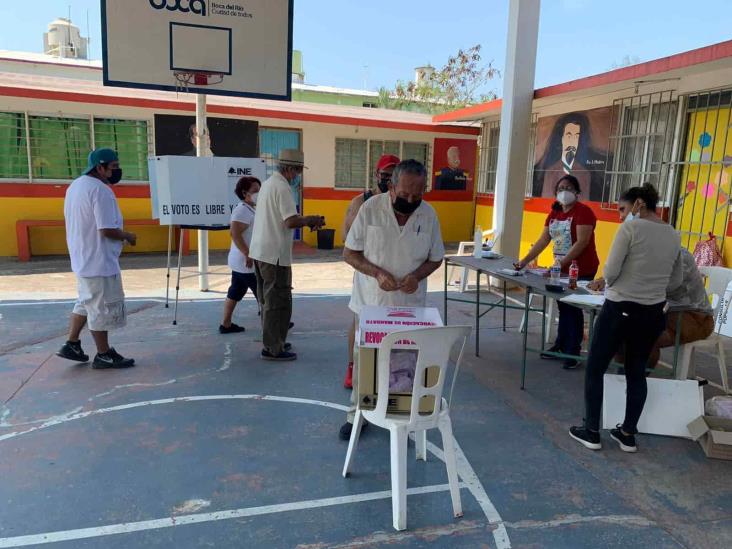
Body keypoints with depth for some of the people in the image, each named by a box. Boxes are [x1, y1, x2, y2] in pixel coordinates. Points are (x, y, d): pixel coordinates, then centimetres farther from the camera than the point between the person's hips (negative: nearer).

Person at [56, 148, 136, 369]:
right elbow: (107, 229, -25)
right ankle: (104, 355, 12)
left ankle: (71, 345, 28)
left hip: (83, 258, 10)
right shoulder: (100, 189, -20)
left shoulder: (75, 185, 11)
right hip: (99, 261, -10)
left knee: (87, 302, 23)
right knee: (102, 307, 1)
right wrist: (128, 236, -8)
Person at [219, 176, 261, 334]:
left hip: (241, 262, 10)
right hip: (246, 262, -10)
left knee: (235, 293, 13)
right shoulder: (242, 210, -18)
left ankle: (226, 324, 20)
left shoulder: (251, 209, 15)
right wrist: (248, 254, -28)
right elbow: (235, 234, -26)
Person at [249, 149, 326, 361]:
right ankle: (273, 348, 5)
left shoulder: (268, 183, 15)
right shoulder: (282, 187, -16)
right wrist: (311, 220, -7)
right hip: (275, 254, -10)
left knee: (268, 299, 17)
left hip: (260, 251, 10)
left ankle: (272, 341, 29)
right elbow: (291, 221, -24)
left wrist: (306, 220, 10)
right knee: (279, 302, -2)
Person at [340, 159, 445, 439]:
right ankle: (357, 414, 29)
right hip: (371, 302, -1)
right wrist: (376, 273, -22)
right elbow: (349, 253, -6)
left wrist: (417, 275, -15)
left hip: (409, 305, 2)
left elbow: (435, 258, 6)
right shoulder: (370, 208, -13)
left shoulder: (429, 214, -6)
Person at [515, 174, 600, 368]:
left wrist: (561, 263, -30)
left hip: (580, 271, -7)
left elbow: (582, 242, -22)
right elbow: (543, 240, 7)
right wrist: (524, 261, -2)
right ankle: (560, 346, 27)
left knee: (573, 309, 0)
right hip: (562, 269, 7)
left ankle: (573, 352, 10)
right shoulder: (554, 213, 9)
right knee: (563, 307, 15)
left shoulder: (583, 212, -13)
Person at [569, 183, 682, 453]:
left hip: (620, 309, -6)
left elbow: (610, 272, -14)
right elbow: (676, 282, 16)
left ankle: (591, 432, 14)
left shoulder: (630, 228, -12)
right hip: (653, 314, 6)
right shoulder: (673, 235, 8)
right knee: (637, 373, 17)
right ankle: (628, 434, 25)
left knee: (595, 369, 8)